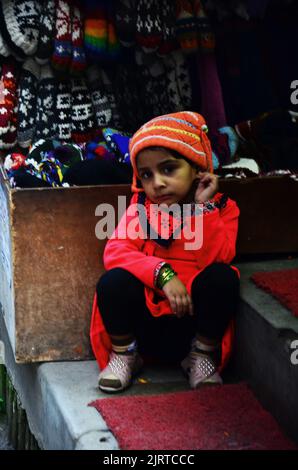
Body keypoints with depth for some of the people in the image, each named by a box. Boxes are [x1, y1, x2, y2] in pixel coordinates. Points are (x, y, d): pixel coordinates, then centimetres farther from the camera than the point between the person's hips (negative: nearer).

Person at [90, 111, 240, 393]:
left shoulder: (222, 208, 1)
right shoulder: (140, 208, 4)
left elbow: (217, 258, -16)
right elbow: (114, 252, -13)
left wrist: (204, 207, -21)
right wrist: (162, 274, -27)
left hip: (194, 320, -1)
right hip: (144, 322, 1)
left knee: (222, 277, -28)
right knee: (113, 281, -27)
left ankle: (202, 357, -4)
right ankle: (124, 353, 1)